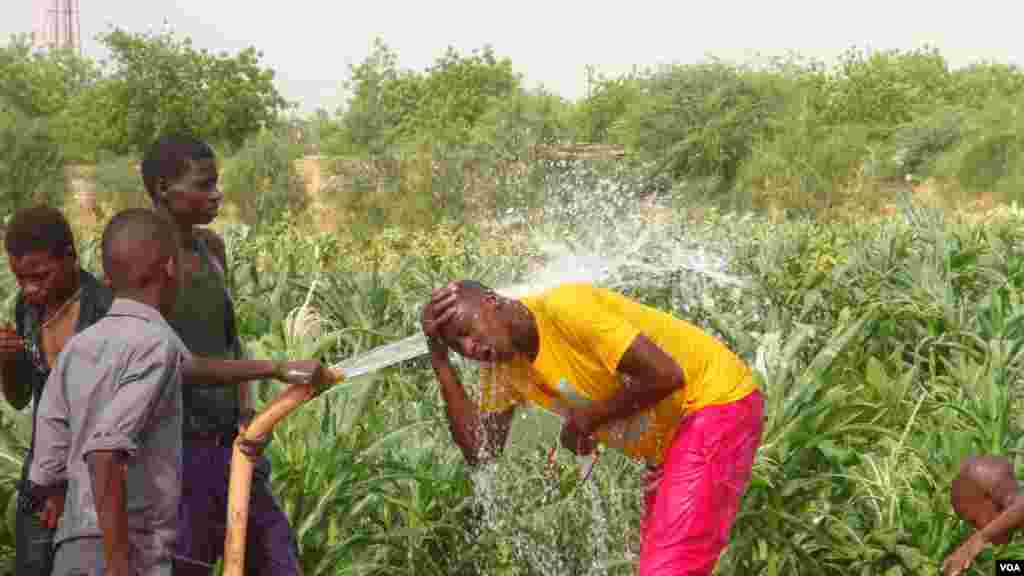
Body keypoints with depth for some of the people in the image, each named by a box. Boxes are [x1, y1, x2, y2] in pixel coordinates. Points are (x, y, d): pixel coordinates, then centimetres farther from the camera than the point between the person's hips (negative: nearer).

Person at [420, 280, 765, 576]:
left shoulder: (564, 307, -25)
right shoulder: (503, 365, 0)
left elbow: (666, 374, -29)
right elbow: (479, 450, -5)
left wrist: (588, 419, -18)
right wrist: (441, 365, -9)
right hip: (668, 442, 9)